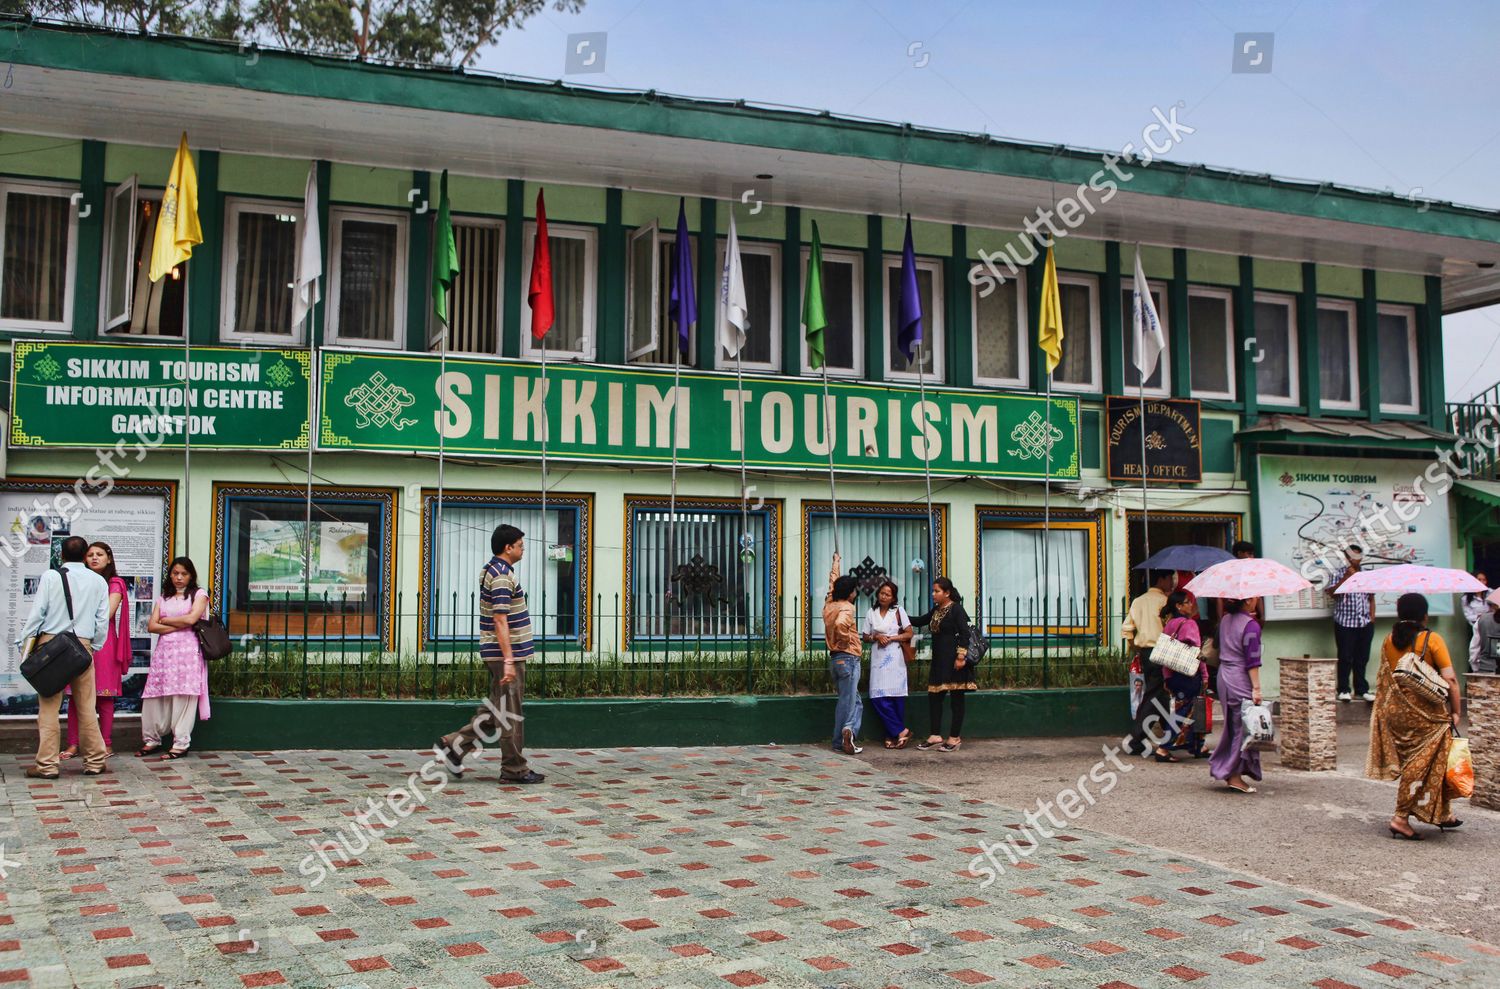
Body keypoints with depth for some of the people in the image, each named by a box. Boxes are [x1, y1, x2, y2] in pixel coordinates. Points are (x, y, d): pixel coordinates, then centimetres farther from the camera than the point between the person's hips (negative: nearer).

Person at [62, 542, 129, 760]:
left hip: (103, 642, -3)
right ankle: (73, 744, 4)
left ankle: (106, 744, 3)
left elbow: (107, 614, -6)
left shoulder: (115, 584, 5)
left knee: (104, 696, -1)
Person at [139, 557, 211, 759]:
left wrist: (165, 620, 5)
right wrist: (178, 626, -4)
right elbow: (151, 626, 7)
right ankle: (151, 740, 10)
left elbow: (191, 619, -8)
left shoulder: (199, 594, 9)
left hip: (187, 650, -4)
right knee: (155, 696, -2)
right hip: (164, 650, 4)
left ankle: (181, 744, -6)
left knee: (183, 696, -9)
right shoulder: (163, 598, 21)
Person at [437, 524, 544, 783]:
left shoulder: (493, 570, 15)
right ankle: (514, 769, 7)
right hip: (505, 654, -10)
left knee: (495, 709, 16)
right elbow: (500, 621, -23)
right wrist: (508, 660, -26)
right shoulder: (502, 576, -18)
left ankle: (453, 745, 16)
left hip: (502, 653, 10)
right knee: (510, 713, -1)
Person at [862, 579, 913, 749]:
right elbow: (865, 636, 14)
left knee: (896, 697, -6)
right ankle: (901, 731, 0)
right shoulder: (871, 613, 12)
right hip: (878, 658, 3)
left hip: (894, 658, -3)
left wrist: (891, 638, -8)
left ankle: (892, 735, 2)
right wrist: (876, 637, -5)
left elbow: (910, 633, 2)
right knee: (878, 698, -7)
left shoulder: (898, 611, 4)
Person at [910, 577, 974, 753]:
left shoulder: (956, 609, -9)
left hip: (952, 660, -9)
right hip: (939, 660, 9)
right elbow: (920, 621, 26)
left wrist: (961, 656, -19)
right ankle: (935, 736, 14)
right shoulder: (936, 610, 14)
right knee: (934, 696, 8)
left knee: (956, 698, -1)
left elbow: (964, 634, -14)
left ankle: (955, 738, 5)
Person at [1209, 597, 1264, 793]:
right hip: (1241, 681, -8)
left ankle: (1224, 769, 20)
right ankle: (1235, 776, 2)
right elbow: (1252, 661, -17)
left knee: (1233, 725, 17)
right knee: (1244, 727, 0)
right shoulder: (1251, 625, -14)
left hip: (1223, 676, 8)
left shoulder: (1225, 620, 8)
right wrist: (1256, 688, -15)